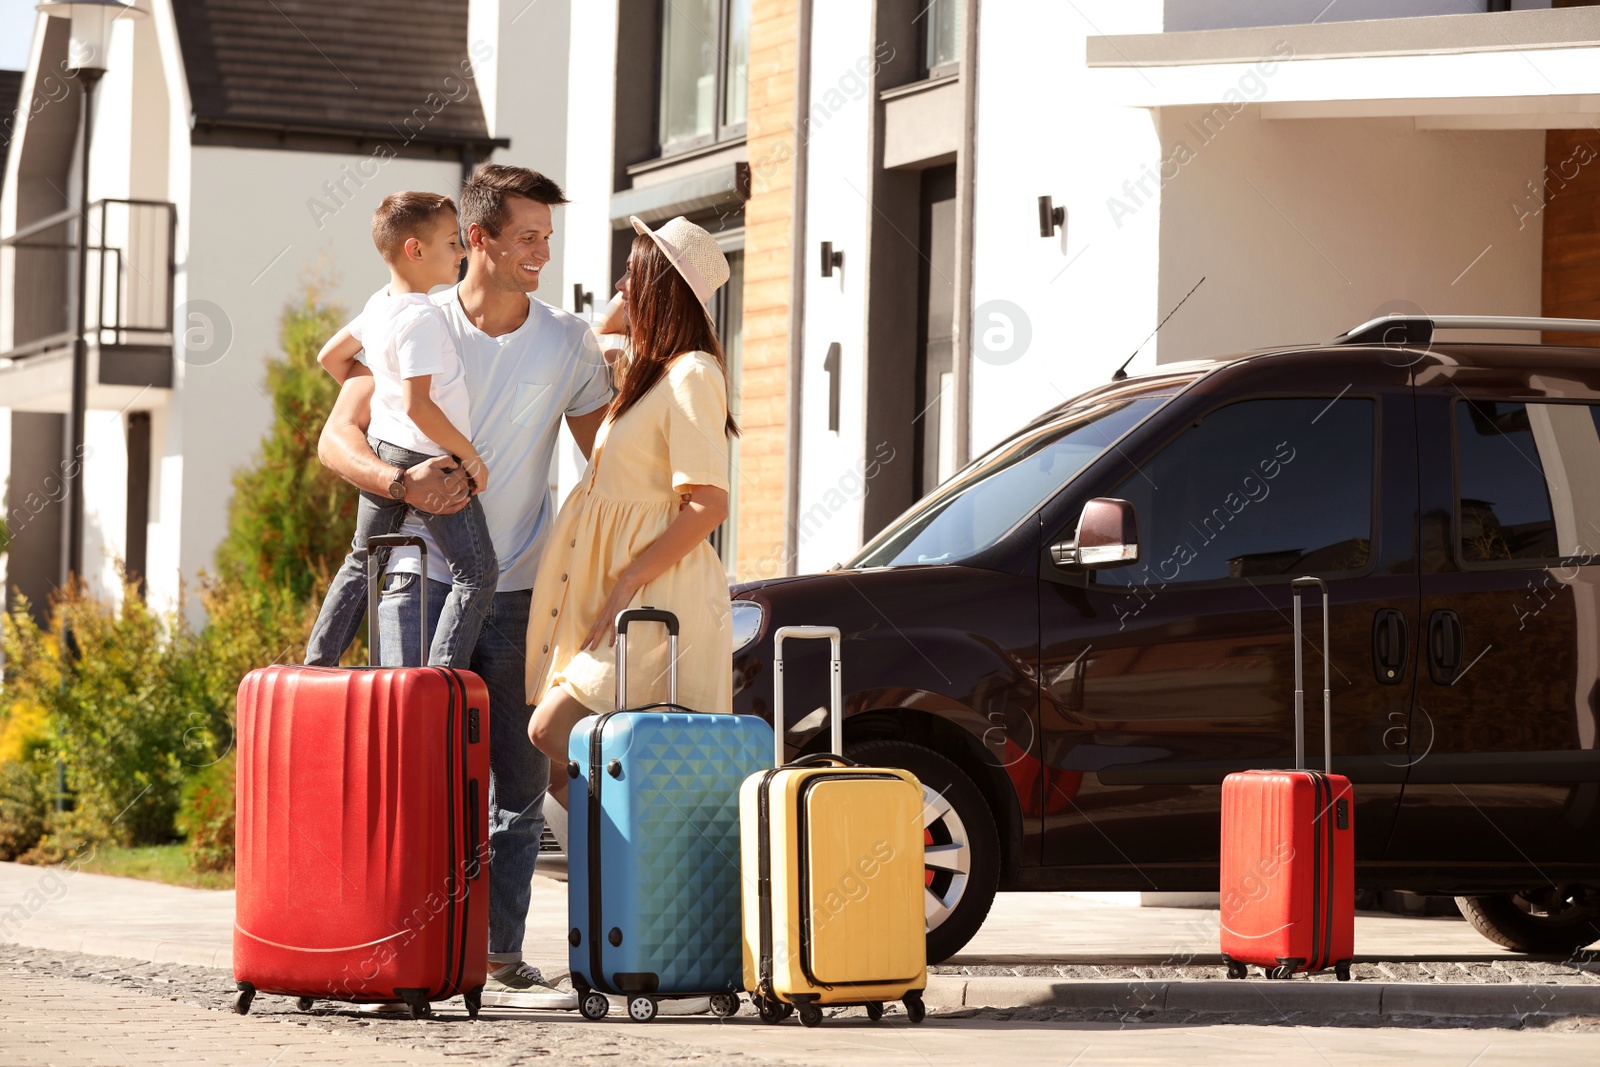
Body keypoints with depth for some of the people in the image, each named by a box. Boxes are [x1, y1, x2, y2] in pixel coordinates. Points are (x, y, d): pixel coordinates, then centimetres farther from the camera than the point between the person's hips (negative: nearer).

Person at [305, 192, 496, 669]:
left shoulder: (379, 304, 6)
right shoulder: (421, 318, -21)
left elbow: (330, 356, 20)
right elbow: (417, 405, -26)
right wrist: (469, 455, -18)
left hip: (380, 448, 9)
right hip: (432, 460, -9)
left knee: (362, 563, 21)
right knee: (477, 573, -4)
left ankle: (316, 664, 22)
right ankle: (441, 676, -12)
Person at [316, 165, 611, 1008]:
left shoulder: (568, 343, 4)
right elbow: (336, 439, -3)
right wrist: (399, 481, -24)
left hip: (519, 591, 2)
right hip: (422, 580, -2)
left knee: (519, 784, 2)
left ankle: (500, 952, 8)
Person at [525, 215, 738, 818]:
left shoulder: (692, 375, -11)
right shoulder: (651, 372, 19)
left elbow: (708, 505, -19)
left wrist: (627, 585, -20)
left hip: (656, 600, -9)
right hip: (620, 595, 9)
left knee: (551, 730, -18)